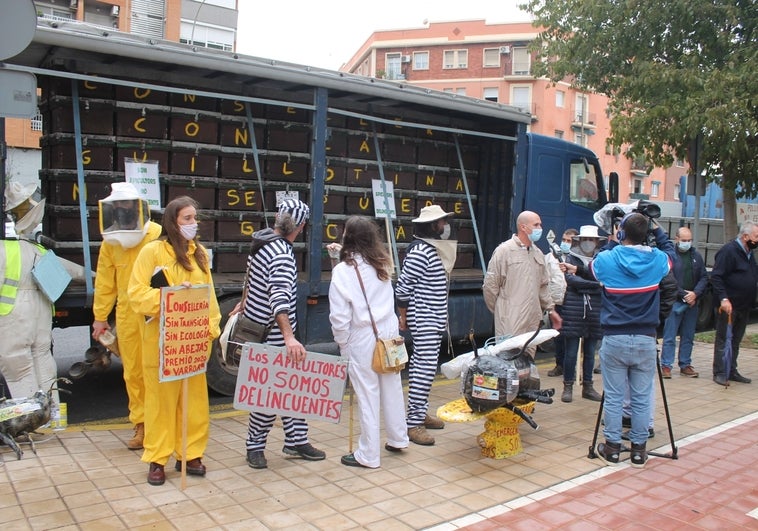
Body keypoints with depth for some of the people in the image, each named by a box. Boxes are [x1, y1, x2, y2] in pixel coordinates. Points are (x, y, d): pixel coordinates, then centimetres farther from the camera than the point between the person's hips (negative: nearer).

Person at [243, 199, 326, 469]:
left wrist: (246, 302, 38)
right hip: (272, 336, -10)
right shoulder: (282, 254, -23)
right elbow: (279, 298, -35)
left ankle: (296, 440, 23)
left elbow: (251, 279, 23)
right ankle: (255, 447, 17)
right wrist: (289, 337, -44)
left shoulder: (263, 241, 7)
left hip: (259, 327, 10)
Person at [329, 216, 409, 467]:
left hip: (363, 340, -6)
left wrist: (343, 346, 1)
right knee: (392, 390, 18)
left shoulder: (343, 270, -12)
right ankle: (397, 439, 35)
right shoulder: (381, 265, 5)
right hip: (389, 334, 6)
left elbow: (340, 317, -14)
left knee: (368, 397, 3)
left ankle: (368, 455, 15)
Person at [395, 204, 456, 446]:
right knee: (425, 368, -12)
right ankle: (413, 423, -9)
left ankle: (420, 412, 25)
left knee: (420, 365, 15)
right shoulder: (420, 251, -18)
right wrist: (403, 316, -9)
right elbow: (402, 287, -17)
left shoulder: (432, 249, 13)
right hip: (425, 320, -10)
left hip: (432, 319, 10)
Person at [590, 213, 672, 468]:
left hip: (614, 339, -1)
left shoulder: (606, 260, -8)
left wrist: (612, 245, 20)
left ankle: (612, 447, 16)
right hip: (646, 340, 2)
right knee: (642, 397, 10)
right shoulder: (658, 260, -2)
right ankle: (639, 449, 20)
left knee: (613, 396, 7)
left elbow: (590, 269, 15)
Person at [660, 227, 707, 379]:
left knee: (688, 336, 12)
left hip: (692, 303, 6)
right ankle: (666, 365, 2)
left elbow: (704, 277, 9)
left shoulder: (696, 256, 10)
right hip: (674, 302, -6)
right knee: (670, 336, -3)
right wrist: (684, 294, -15)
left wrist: (695, 294, -7)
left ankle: (685, 365, 21)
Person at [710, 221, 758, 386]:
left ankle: (731, 371, 23)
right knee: (723, 340, -1)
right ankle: (720, 373, 4)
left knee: (735, 340, 14)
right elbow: (716, 276, -19)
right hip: (728, 305, -8)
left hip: (744, 306, 8)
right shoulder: (729, 251, -14)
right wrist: (723, 299, -25)